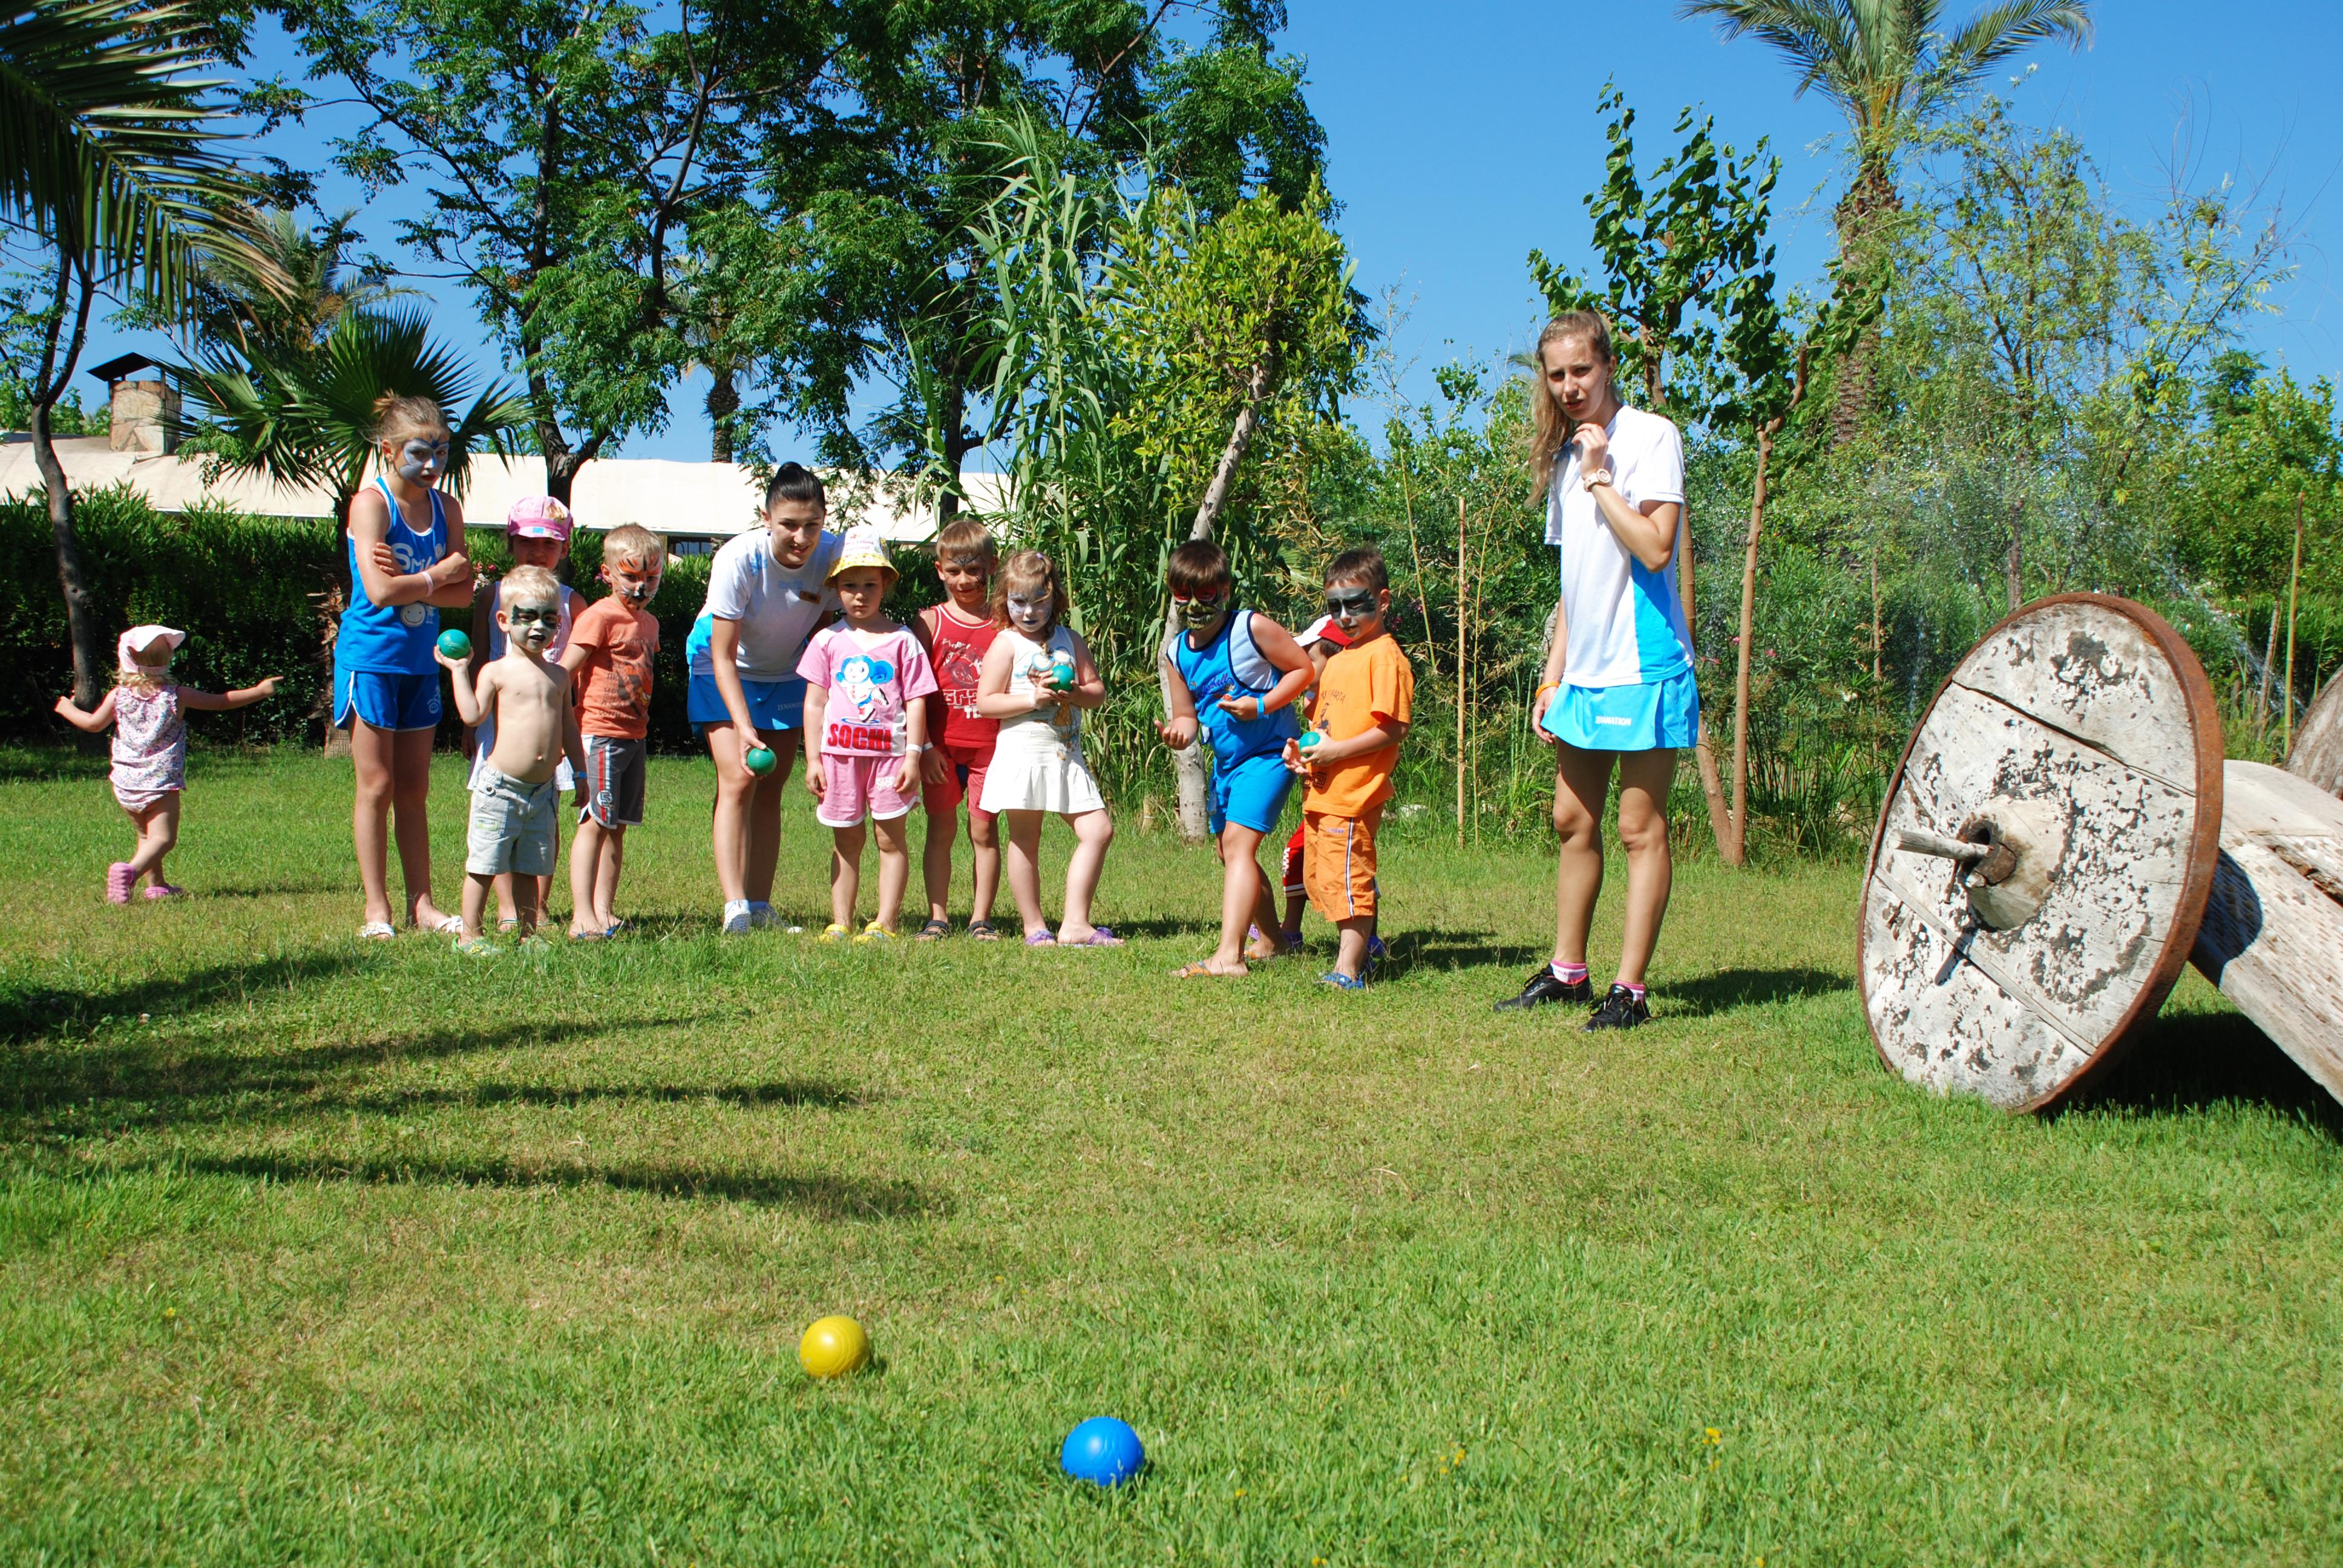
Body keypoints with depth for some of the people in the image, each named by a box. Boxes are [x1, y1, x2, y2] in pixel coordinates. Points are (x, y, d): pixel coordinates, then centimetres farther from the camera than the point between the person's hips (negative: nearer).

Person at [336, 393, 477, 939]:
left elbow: (463, 592, -3)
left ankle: (422, 905, 13)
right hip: (371, 655, -5)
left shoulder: (446, 509, 6)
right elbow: (380, 592, -21)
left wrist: (408, 581, -16)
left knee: (414, 790, 9)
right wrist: (436, 577, -8)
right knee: (377, 786, -1)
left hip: (420, 659, 5)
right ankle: (377, 910, 5)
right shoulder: (371, 504, -11)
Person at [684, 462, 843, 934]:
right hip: (725, 668, -4)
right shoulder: (738, 559, -31)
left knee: (770, 789, 4)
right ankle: (735, 907, -21)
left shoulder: (832, 555, -22)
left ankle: (761, 907, 9)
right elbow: (723, 657, -27)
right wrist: (744, 727, -35)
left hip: (785, 671, 4)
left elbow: (823, 629, -6)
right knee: (737, 781, -16)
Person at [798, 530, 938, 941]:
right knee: (846, 841, 9)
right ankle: (840, 922, 14)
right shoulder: (828, 641, 6)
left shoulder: (902, 641, 2)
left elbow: (916, 701, 1)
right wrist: (813, 759, 3)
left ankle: (884, 923, 6)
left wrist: (913, 755, -6)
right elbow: (815, 702, 7)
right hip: (839, 752, 2)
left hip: (890, 752, -1)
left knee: (891, 838, 1)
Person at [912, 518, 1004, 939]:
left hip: (989, 744, 0)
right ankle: (937, 917, 10)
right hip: (941, 745, 0)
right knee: (941, 829, 4)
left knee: (984, 830, 2)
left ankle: (980, 919, 9)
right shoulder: (929, 621, 2)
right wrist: (925, 747, -6)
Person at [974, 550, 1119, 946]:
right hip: (1023, 754, -5)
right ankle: (1034, 928, 11)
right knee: (1025, 842, 2)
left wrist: (1074, 694, -10)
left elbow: (1097, 690, 11)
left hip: (1067, 756, 5)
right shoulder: (1006, 644, -4)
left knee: (1099, 830, -2)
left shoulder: (1071, 640, 10)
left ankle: (1075, 924, 1)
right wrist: (1033, 698, -18)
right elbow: (985, 703, -9)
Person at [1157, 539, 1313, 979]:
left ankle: (1229, 955, -28)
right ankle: (1272, 940, 37)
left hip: (1269, 752, -8)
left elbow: (1304, 669, -10)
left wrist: (1262, 705, -22)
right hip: (1226, 760, 8)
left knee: (1238, 842, -21)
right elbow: (1187, 715, 7)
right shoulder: (1177, 652, 2)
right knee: (1229, 852, 18)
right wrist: (1178, 732, -18)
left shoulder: (1252, 628, -16)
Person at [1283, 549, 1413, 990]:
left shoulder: (1385, 657, -10)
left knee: (1347, 878, -10)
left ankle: (1349, 970, -8)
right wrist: (1301, 748, 8)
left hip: (1354, 793, -10)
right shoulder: (1338, 660, 20)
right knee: (1319, 877, 14)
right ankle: (1361, 945, 24)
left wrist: (1336, 751, -20)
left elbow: (1392, 729, -17)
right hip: (1322, 791, 10)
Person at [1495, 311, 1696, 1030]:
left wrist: (1599, 478, -15)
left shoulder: (1651, 436, -8)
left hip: (1643, 666, -8)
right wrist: (1553, 673, 16)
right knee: (1573, 821, 13)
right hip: (1585, 671, 8)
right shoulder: (1567, 453, 15)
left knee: (1640, 829, -4)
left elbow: (1655, 548, -21)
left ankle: (1630, 989, 0)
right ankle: (1567, 970, 24)